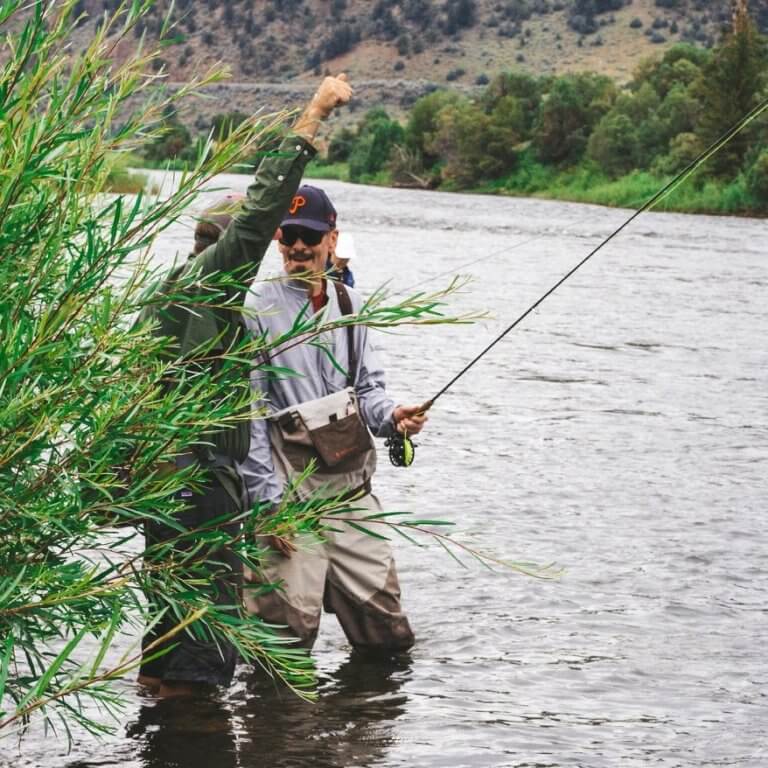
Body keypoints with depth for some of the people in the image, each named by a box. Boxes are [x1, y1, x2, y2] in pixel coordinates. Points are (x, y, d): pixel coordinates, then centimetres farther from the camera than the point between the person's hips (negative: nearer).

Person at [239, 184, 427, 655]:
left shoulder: (350, 306, 11)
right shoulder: (257, 309, -6)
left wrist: (392, 415, -7)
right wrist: (268, 501, -13)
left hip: (352, 490, 5)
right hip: (288, 496, -5)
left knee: (388, 633, 6)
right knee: (289, 632, -7)